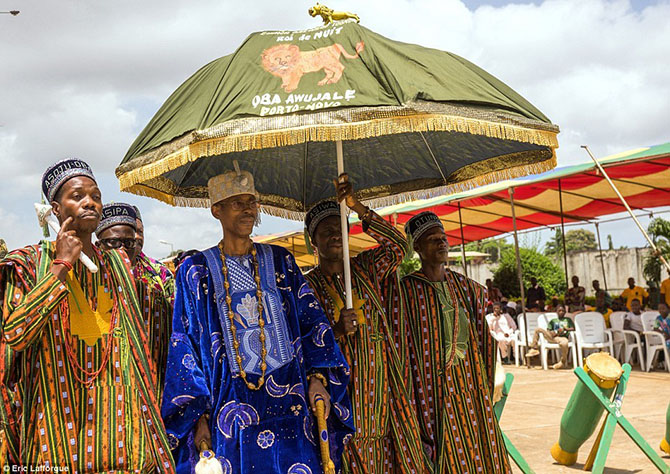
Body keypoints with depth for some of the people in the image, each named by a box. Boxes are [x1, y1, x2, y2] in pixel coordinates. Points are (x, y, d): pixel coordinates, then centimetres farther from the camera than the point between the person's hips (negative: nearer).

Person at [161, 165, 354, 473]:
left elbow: (311, 321, 8)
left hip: (288, 404, 2)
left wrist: (318, 376, -6)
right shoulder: (196, 271, 5)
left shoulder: (279, 261, 11)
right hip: (229, 406, -1)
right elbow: (185, 348, 3)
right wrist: (198, 415, -4)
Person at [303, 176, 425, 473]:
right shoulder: (307, 286, 1)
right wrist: (336, 331, -24)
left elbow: (397, 245, -10)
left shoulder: (365, 268, 8)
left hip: (382, 380, 3)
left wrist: (356, 206, -19)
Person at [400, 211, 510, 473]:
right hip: (433, 391, -5)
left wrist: (485, 390, 14)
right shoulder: (405, 291, -7)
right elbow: (405, 351, -9)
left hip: (471, 385, 5)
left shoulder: (467, 287, 10)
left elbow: (485, 341, 17)